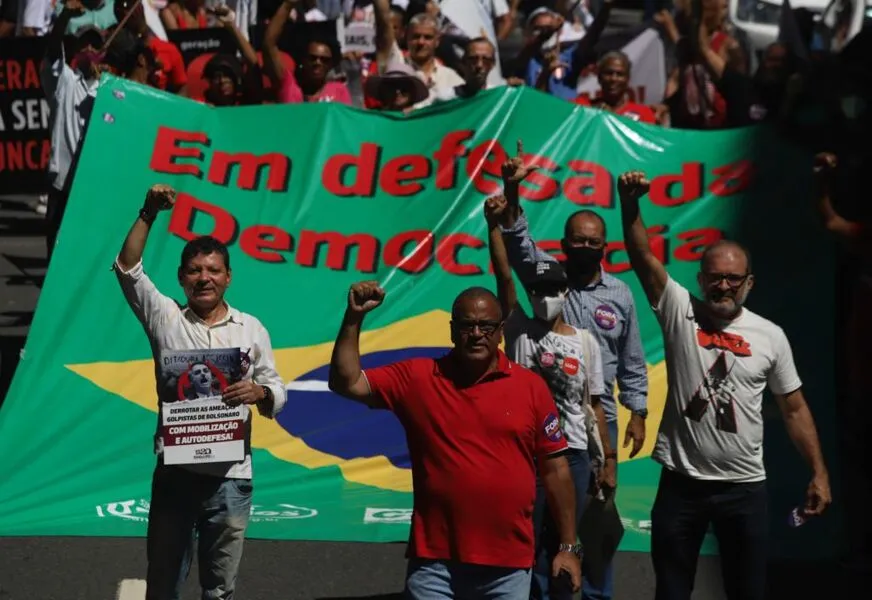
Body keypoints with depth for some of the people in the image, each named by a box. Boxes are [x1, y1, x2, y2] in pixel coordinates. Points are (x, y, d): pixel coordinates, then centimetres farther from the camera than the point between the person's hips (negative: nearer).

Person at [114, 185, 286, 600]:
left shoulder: (251, 330, 6)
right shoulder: (165, 319, 5)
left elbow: (277, 393, 6)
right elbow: (127, 269, -5)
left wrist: (259, 393, -17)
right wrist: (148, 214, -13)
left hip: (229, 476, 0)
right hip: (174, 471, 0)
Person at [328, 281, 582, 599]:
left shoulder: (531, 387, 2)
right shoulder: (417, 378, 3)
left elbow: (555, 469, 5)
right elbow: (346, 382, 0)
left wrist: (568, 547, 4)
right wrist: (354, 317, -11)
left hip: (508, 566, 0)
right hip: (434, 561, 0)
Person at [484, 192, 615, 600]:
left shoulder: (585, 342, 5)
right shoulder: (519, 332, 3)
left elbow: (593, 405, 7)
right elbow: (504, 277, -9)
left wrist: (607, 461, 4)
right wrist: (494, 226, -21)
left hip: (574, 453, 1)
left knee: (565, 545, 7)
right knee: (528, 544, 1)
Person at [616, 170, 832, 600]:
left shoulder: (770, 336, 2)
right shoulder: (680, 313, -1)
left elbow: (794, 409, 7)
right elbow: (642, 258, -13)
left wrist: (819, 473, 2)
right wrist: (629, 204, -29)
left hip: (743, 486, 1)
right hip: (682, 481, 0)